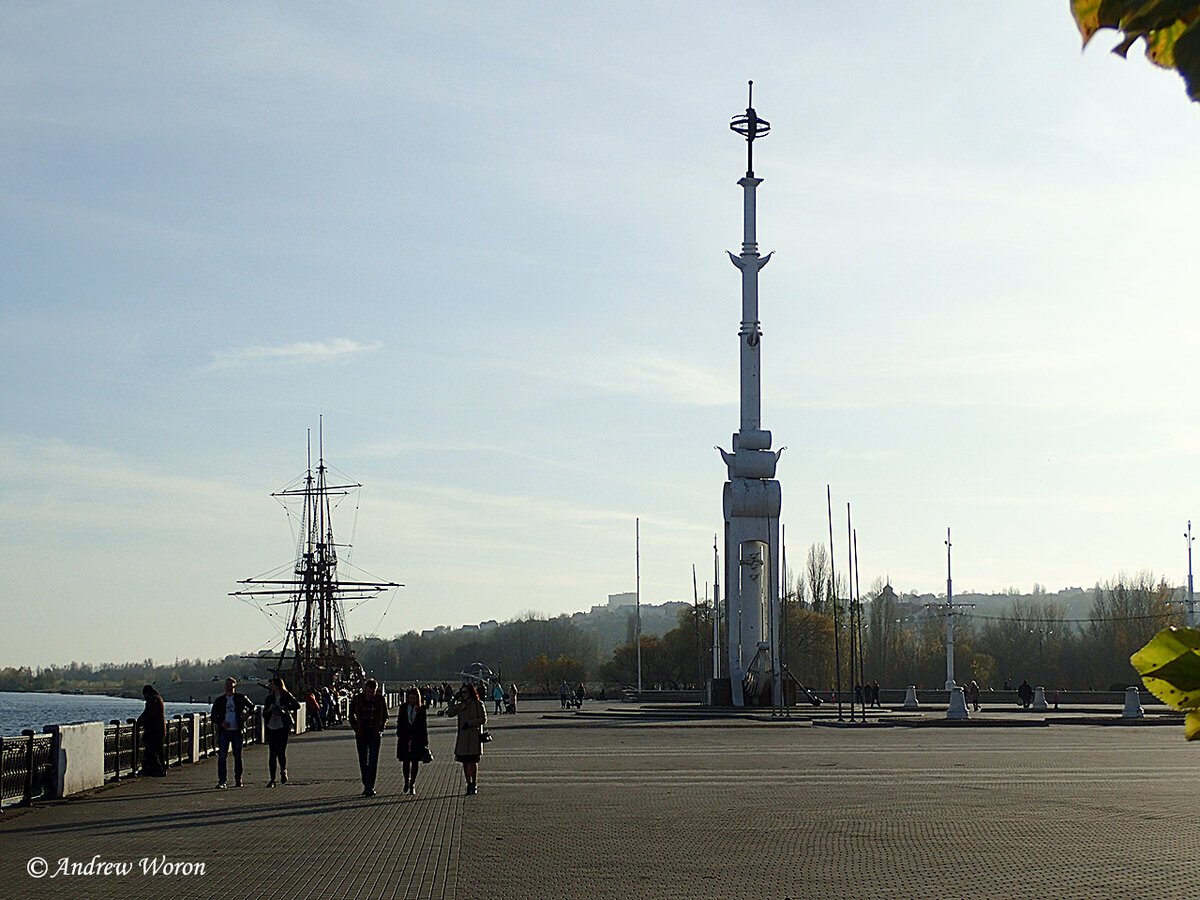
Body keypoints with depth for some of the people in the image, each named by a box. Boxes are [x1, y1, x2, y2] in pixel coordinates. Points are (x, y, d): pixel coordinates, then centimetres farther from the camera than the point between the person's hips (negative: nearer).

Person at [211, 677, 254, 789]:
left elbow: (252, 707, 16)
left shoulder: (241, 698, 5)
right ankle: (222, 781, -5)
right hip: (224, 731, 1)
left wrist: (246, 713, -4)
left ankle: (238, 780, 16)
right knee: (222, 756, -7)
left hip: (237, 731, -1)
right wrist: (221, 722, -9)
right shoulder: (219, 700, 8)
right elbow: (214, 715, 9)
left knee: (237, 756, 6)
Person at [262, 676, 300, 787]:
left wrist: (285, 708, -15)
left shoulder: (286, 696, 2)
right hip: (271, 727, 3)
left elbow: (297, 705, -6)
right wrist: (269, 710, -8)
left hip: (283, 727, -3)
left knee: (281, 751, -10)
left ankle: (283, 771, 17)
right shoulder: (269, 698, 12)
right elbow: (264, 714, 12)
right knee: (272, 753, 2)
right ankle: (272, 779, 5)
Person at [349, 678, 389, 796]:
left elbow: (385, 716, 11)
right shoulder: (357, 700, -2)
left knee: (373, 761, -7)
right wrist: (355, 727, 0)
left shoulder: (380, 700, -2)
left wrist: (381, 727, -3)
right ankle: (366, 786, 19)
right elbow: (351, 715, 11)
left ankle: (370, 787, -8)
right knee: (363, 761, 7)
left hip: (375, 734, -1)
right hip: (361, 734, 1)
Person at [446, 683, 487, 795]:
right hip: (462, 737, 6)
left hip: (474, 737, -6)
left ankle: (474, 786, -1)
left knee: (473, 761, -7)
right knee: (465, 762, 6)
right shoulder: (461, 705, 14)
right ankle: (469, 785, 14)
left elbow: (483, 719, -6)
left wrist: (470, 723, -13)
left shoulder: (478, 704, -2)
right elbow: (449, 713, 9)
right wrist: (454, 700, 3)